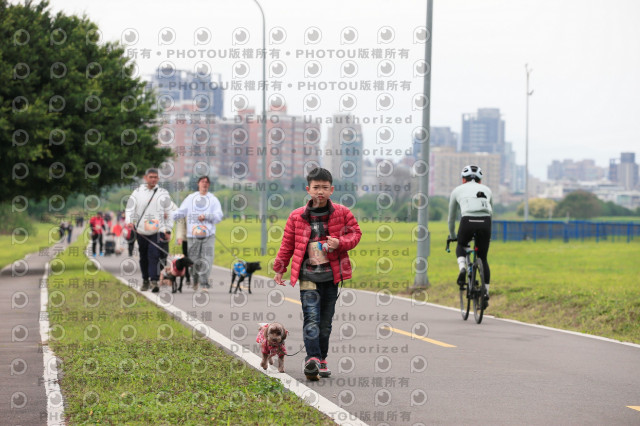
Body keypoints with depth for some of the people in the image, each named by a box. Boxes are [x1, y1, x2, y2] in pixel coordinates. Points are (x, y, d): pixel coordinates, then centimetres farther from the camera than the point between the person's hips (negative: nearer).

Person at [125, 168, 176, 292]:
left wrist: (168, 230, 4)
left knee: (154, 255, -16)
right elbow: (130, 208, 3)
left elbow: (170, 212, 9)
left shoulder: (163, 193, 6)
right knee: (143, 257, 10)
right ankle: (145, 280, 24)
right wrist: (129, 221, -17)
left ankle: (154, 280, -20)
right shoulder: (138, 192, 7)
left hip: (157, 231, -2)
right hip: (141, 231, 2)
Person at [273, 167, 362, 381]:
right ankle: (313, 358, -24)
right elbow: (287, 244, 13)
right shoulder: (297, 217, 4)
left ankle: (322, 359, 21)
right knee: (311, 318, -15)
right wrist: (279, 269, 15)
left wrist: (340, 243, -10)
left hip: (331, 275, 1)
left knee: (325, 321, 8)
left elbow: (355, 233, 10)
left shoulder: (342, 213, 3)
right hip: (308, 275, -1)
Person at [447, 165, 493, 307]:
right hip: (485, 222, 2)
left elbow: (451, 217, 32)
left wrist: (452, 236, 47)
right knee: (483, 259, 19)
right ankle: (485, 295, 15)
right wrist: (486, 231, 52)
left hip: (467, 221, -2)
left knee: (461, 247, 31)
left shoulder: (457, 190, 24)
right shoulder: (487, 190, 28)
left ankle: (462, 268, 2)